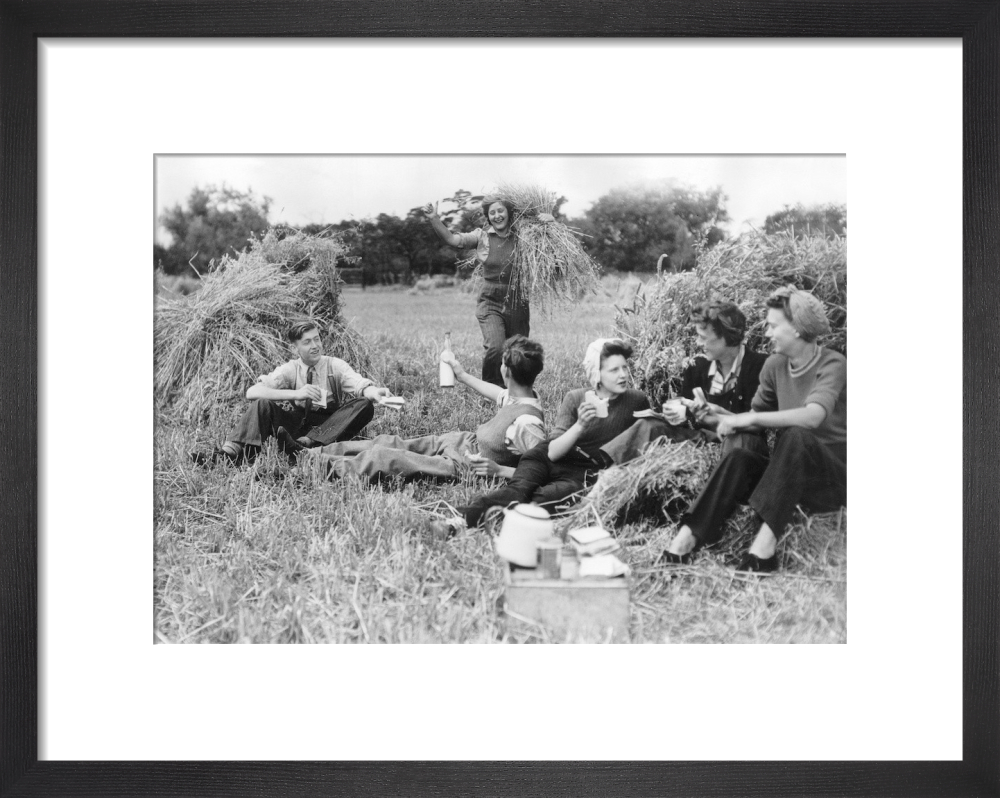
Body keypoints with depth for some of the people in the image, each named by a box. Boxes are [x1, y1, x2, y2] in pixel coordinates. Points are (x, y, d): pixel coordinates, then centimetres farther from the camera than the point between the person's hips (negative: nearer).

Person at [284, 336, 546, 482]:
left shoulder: (527, 422, -31)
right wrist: (460, 374, 24)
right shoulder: (521, 395, -4)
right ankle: (308, 453, 18)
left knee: (382, 457, -8)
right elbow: (499, 394, 19)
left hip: (464, 466, -9)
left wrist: (500, 470, -36)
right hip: (465, 441, 9)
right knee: (389, 442, 10)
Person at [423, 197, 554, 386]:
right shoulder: (482, 237, 2)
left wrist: (551, 221, -12)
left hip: (518, 305, 2)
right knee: (495, 347, -24)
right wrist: (434, 219, -16)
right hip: (491, 302, -2)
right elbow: (451, 239, -3)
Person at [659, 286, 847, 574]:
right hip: (791, 467, 5)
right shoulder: (775, 366, 6)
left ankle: (766, 541, -41)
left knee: (795, 436, -34)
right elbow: (756, 415, 13)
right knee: (739, 458, -22)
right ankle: (687, 537, -32)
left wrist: (750, 418, -32)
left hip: (834, 473, -5)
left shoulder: (832, 365, -13)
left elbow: (813, 416, -31)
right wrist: (721, 417, -3)